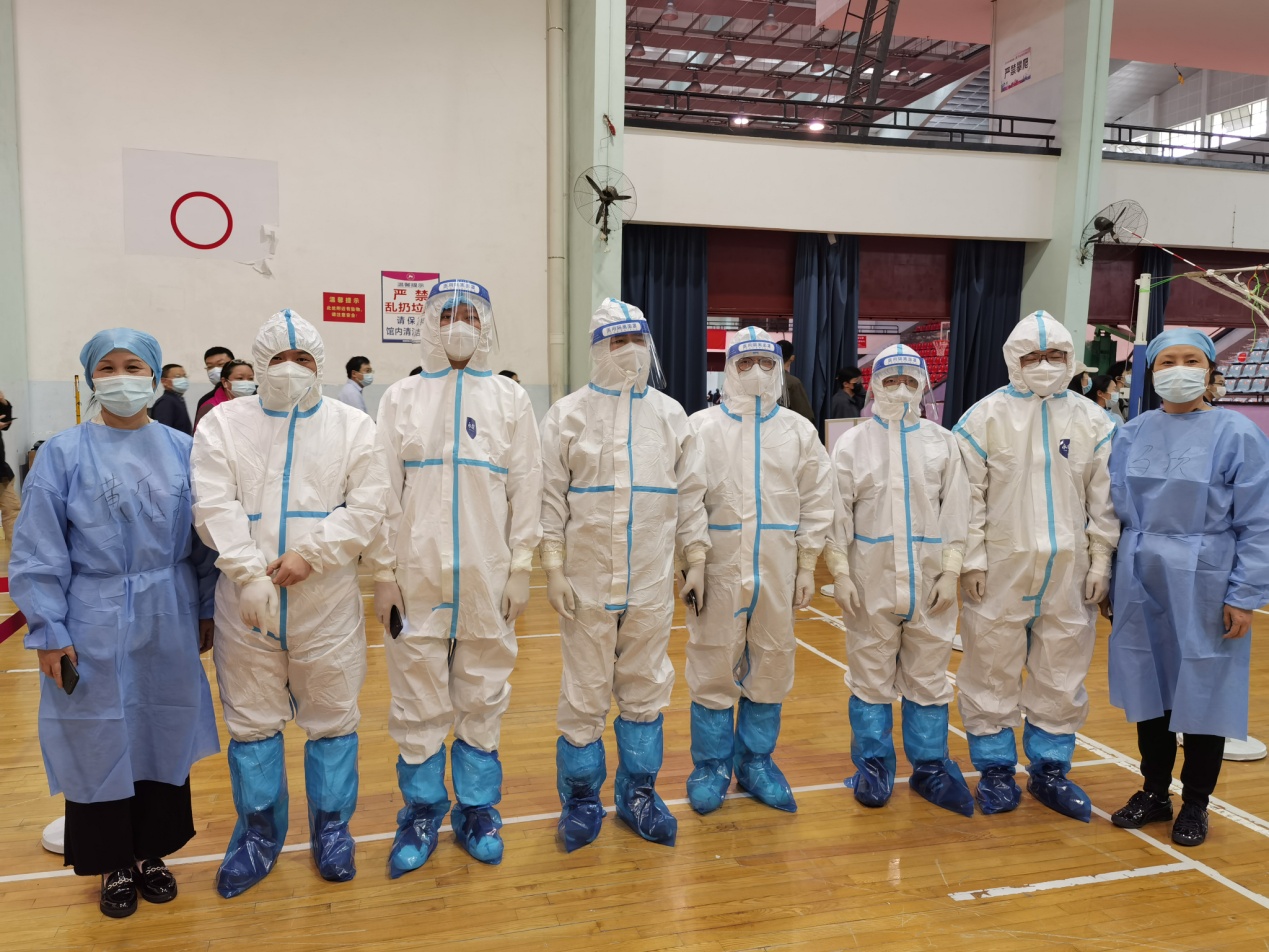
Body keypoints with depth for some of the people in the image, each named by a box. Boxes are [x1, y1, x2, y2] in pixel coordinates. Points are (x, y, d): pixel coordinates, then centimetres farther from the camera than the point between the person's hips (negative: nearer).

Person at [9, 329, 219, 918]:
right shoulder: (63, 453, -5)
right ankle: (113, 864, 28)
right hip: (95, 628, -2)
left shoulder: (182, 450, 1)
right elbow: (39, 551, -5)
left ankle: (153, 852, 32)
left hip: (167, 624, 2)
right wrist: (48, 630, -9)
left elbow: (203, 537, 5)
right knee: (101, 741, 9)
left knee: (164, 734, 12)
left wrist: (206, 609, 5)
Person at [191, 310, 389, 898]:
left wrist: (309, 554, -17)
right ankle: (259, 831, 31)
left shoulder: (352, 426, 3)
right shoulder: (223, 424, 5)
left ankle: (331, 826, 30)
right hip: (245, 601, 1)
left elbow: (367, 506, -6)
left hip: (326, 601, 0)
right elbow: (215, 505, -7)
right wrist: (249, 574, -19)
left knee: (332, 717, 10)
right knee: (251, 720, 12)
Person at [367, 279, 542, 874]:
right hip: (417, 578, 0)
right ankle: (422, 813, 24)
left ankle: (477, 809, 25)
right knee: (417, 700, 7)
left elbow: (527, 490, 4)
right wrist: (384, 572, -3)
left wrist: (521, 569, -1)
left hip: (487, 579, 0)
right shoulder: (401, 398, 6)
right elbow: (382, 490, 3)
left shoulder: (511, 399, 6)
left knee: (483, 697, 9)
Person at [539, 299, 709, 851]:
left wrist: (695, 561, 6)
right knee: (584, 693, 7)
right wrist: (553, 569, -8)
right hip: (587, 582, -2)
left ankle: (638, 791, 28)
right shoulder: (569, 414, 0)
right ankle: (581, 798, 23)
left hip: (652, 583, 3)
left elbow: (690, 494, 10)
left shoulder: (670, 414, 8)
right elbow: (550, 497, -3)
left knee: (646, 691, 11)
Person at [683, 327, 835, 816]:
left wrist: (807, 566, 4)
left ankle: (756, 761, 27)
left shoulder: (799, 431, 7)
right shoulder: (701, 427, 0)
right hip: (718, 569, -2)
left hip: (778, 572, 2)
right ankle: (711, 765, 20)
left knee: (771, 668, 10)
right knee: (713, 669, 4)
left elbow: (816, 502, 8)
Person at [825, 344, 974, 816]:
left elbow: (956, 510, 5)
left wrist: (951, 571, -1)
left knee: (929, 676, 9)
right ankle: (874, 765, 21)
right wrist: (840, 574, -7)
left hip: (929, 582, 1)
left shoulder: (942, 442, 5)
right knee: (871, 676, 8)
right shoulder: (852, 443, 1)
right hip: (871, 581, -1)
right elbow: (837, 513, -2)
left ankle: (930, 765, 23)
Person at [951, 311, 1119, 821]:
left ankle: (1049, 769, 28)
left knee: (1063, 673, 11)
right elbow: (968, 494, -5)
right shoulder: (986, 416, -3)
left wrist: (1100, 561, 3)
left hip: (1068, 571, 3)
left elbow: (1104, 499, 8)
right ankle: (995, 768, 21)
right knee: (993, 670, 5)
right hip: (1001, 568, -3)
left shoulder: (1093, 422, 6)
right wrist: (972, 560, -9)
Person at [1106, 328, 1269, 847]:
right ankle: (1154, 792, 29)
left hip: (1203, 586, -3)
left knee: (1202, 691, 7)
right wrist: (1109, 580, 7)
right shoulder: (1132, 434, 3)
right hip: (1142, 584, 3)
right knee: (1150, 688, 12)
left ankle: (1195, 804, 25)